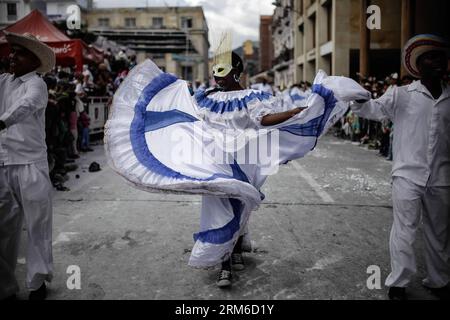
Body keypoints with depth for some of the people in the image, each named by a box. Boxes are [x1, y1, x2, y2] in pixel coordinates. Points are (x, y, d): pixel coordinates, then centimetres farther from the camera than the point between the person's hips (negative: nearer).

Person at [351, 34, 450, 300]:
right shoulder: (401, 95, -2)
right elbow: (374, 109, -11)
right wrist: (356, 98, -29)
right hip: (408, 176, -3)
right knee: (405, 231, 2)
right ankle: (399, 283, 16)